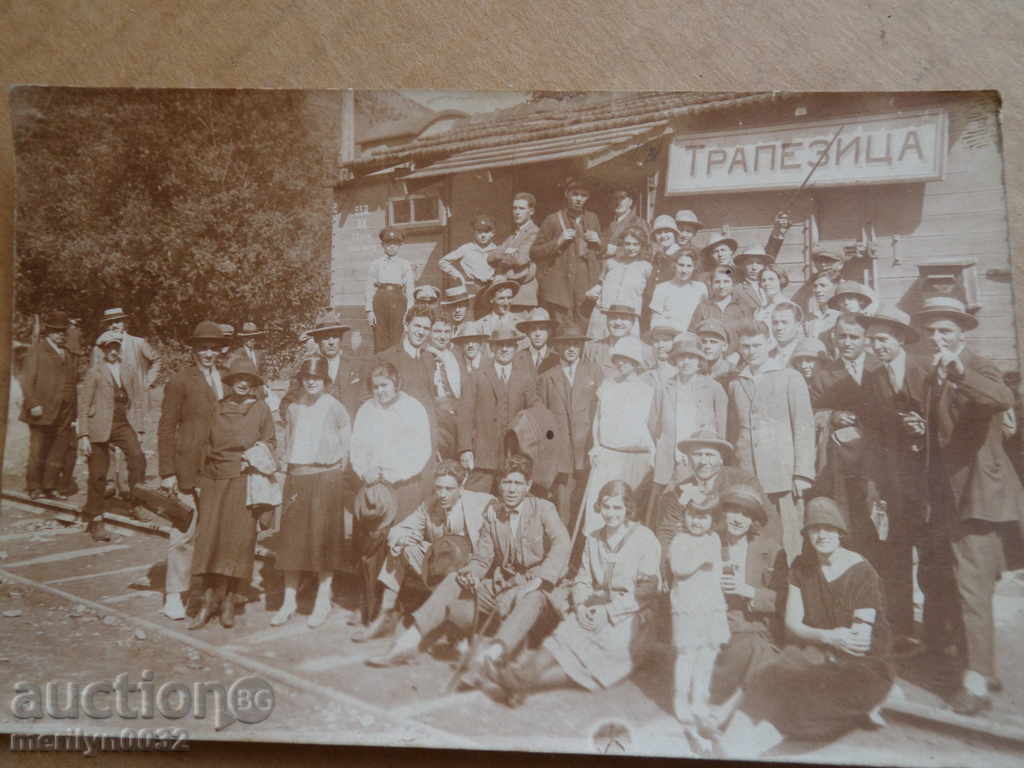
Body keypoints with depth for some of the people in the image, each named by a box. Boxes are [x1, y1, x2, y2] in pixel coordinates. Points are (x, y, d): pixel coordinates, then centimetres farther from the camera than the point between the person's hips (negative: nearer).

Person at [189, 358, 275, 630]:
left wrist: (253, 458, -7)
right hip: (215, 479, 2)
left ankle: (228, 600, 6)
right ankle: (209, 597, 3)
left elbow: (269, 442, 9)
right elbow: (206, 443, 15)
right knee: (210, 535, -3)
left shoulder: (261, 409, 6)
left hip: (244, 480, -2)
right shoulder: (218, 408, 11)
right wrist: (201, 478, 8)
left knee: (239, 536, -3)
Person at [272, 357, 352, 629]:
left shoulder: (333, 406, -5)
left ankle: (323, 601, 10)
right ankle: (289, 601, 13)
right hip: (296, 476, 4)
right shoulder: (294, 407, 7)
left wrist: (338, 467, 2)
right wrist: (289, 463, 9)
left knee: (323, 537, 0)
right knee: (291, 537, 4)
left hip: (326, 477, -4)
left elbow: (347, 435, 2)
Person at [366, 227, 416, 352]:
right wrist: (369, 311, -1)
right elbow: (370, 288, 8)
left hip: (398, 301, 0)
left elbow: (410, 290, 7)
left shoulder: (405, 265, 10)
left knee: (396, 340, -5)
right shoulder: (375, 264, 11)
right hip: (380, 301, 1)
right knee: (380, 340, -2)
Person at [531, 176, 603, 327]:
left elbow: (602, 252, 26)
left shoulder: (592, 219, 15)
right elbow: (534, 253, -1)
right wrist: (558, 242, -12)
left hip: (587, 290, 4)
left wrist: (598, 242, 3)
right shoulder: (553, 220, 1)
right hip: (560, 288, -4)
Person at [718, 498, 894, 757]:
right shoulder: (802, 567, 4)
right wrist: (828, 637, -17)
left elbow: (860, 641, -12)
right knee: (773, 677, -29)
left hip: (859, 664, -4)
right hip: (812, 653, 4)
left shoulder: (862, 572, -9)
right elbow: (792, 622, 0)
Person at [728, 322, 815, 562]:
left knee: (787, 543, -3)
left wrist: (802, 474, -6)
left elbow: (804, 427, 2)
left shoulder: (790, 378, 6)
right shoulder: (735, 383, 16)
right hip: (746, 478, 3)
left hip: (783, 477, -3)